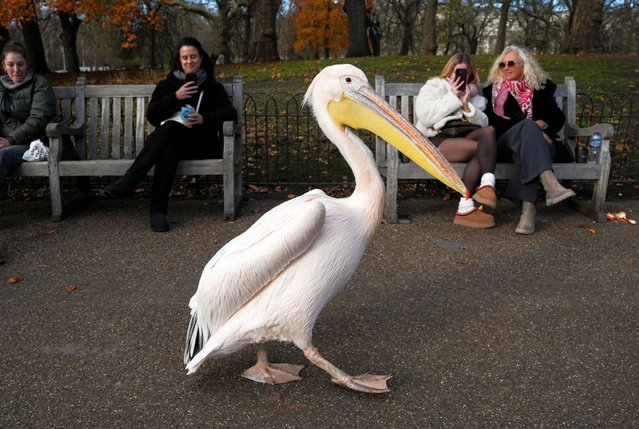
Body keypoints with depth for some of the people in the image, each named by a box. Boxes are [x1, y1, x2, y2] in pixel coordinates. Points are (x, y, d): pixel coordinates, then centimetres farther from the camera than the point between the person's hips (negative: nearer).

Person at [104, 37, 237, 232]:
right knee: (169, 149, -38)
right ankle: (158, 209, -42)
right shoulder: (167, 86, 19)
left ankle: (129, 181, -39)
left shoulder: (213, 87, 16)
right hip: (169, 142, 2)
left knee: (168, 128, -34)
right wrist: (175, 97, -10)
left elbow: (231, 113, 0)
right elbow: (151, 116, 5)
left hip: (200, 142, -1)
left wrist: (204, 119, -18)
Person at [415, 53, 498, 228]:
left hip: (461, 138, 5)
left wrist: (466, 105, -7)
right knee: (483, 148, -27)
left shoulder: (473, 94, 25)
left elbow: (483, 122, 8)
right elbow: (425, 117, -10)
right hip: (434, 141, -5)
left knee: (489, 130, -25)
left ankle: (479, 193, -42)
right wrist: (452, 98, -9)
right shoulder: (432, 87, 11)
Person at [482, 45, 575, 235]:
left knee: (526, 150, -37)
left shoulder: (542, 88, 19)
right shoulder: (494, 89, 16)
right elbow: (493, 121, 1)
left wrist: (542, 124, -9)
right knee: (528, 126, -35)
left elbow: (558, 118, 14)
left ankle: (528, 208, -53)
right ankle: (551, 185, -55)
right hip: (505, 143, -1)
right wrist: (532, 125, -8)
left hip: (536, 142, 1)